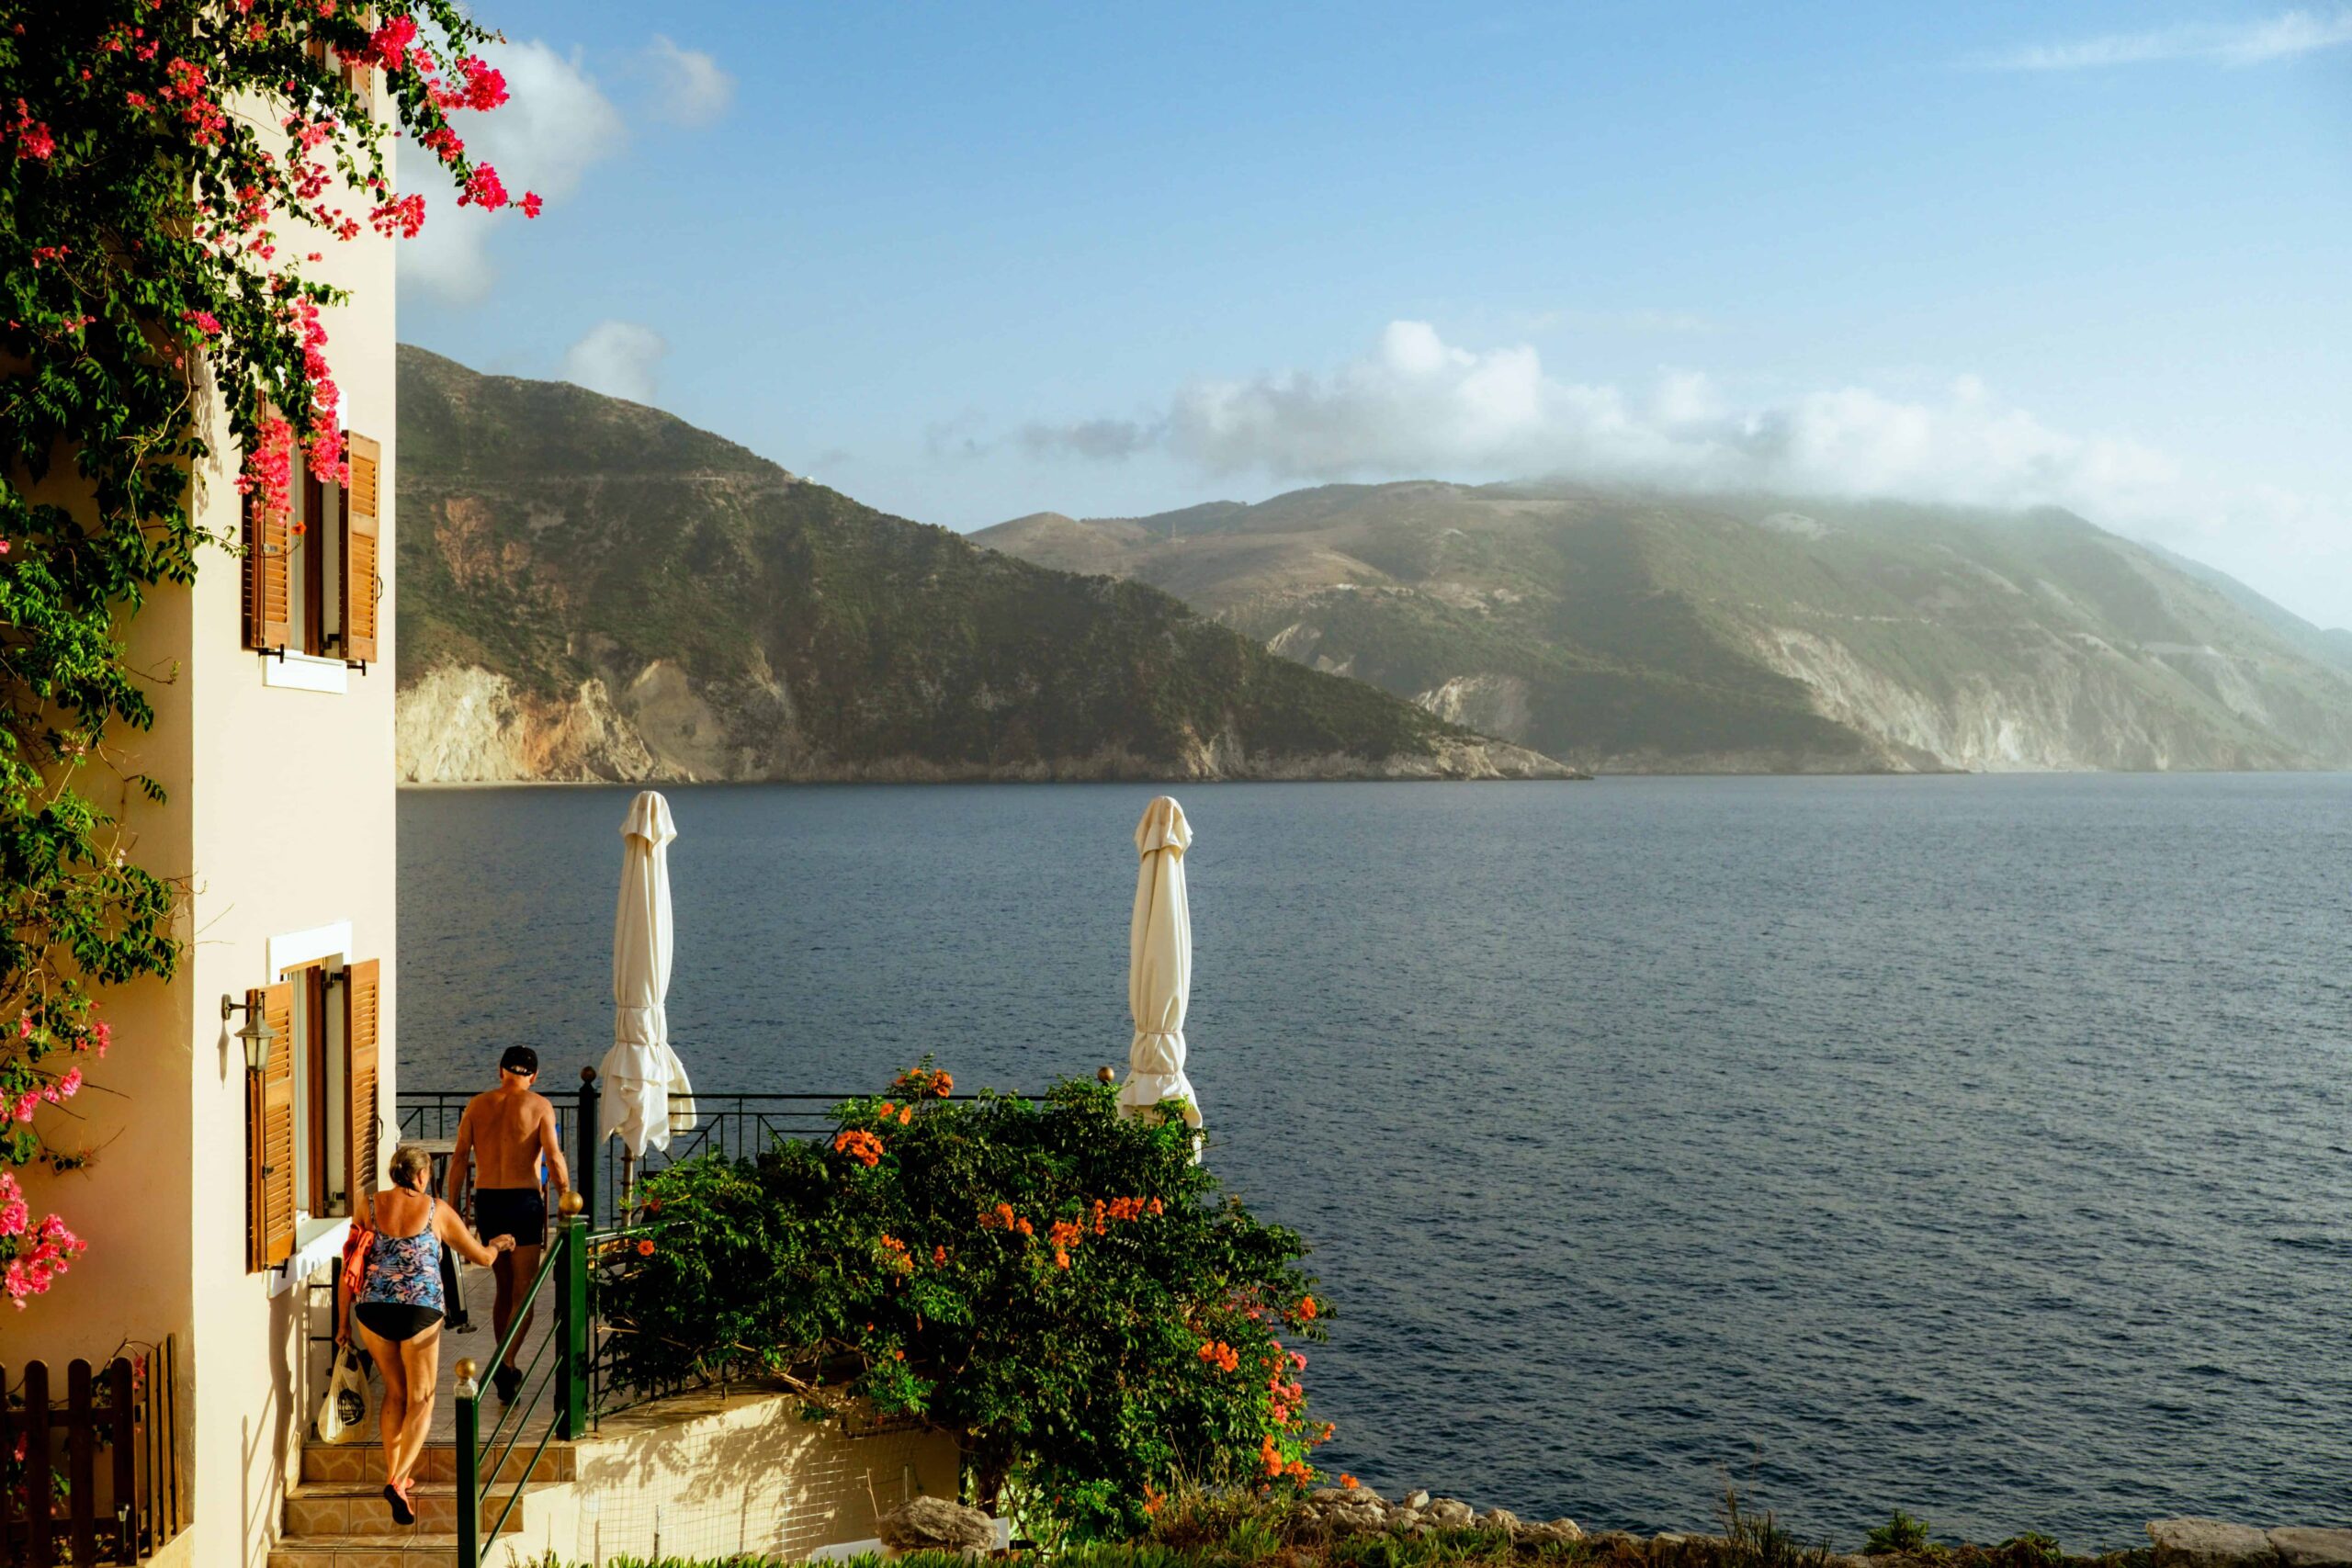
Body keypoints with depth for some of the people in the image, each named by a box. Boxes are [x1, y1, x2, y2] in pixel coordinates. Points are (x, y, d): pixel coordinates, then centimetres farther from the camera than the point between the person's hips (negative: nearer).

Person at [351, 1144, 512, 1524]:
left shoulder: (372, 1205, 8)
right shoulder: (437, 1210, 4)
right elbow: (481, 1256, 13)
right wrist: (499, 1245, 37)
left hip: (372, 1307, 3)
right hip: (419, 1309, -3)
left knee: (395, 1392, 22)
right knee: (420, 1400, 6)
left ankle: (393, 1472, 21)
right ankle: (398, 1480, -11)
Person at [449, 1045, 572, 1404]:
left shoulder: (477, 1105, 8)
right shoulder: (539, 1106, -3)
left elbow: (459, 1158, 4)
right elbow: (554, 1158, -11)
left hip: (486, 1201, 4)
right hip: (524, 1200, -4)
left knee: (504, 1289, 18)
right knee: (524, 1292, 0)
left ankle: (506, 1372, 23)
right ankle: (506, 1362, -20)